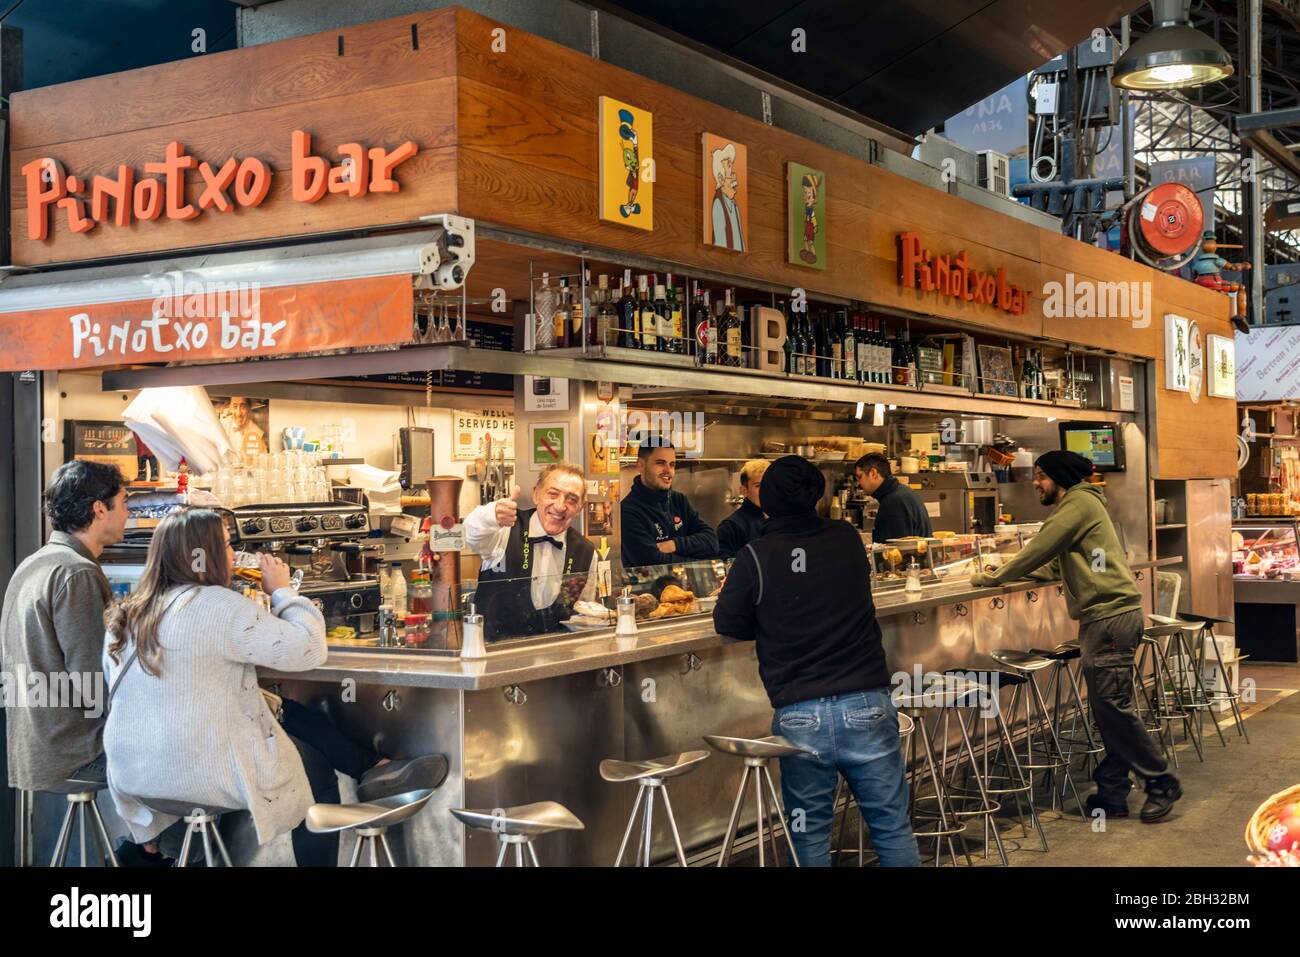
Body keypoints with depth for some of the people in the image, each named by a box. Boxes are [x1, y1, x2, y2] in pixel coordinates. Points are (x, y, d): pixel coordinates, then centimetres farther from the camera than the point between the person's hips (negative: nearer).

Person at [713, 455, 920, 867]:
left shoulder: (755, 557, -7)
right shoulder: (848, 540, 3)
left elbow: (727, 624, 3)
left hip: (799, 716, -1)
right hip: (867, 707, 2)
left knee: (810, 834, 11)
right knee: (893, 826, 10)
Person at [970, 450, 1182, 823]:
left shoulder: (1080, 501, -7)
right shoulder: (1074, 506, 24)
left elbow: (1040, 549, -11)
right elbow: (1054, 567, 23)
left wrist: (994, 578, -3)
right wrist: (1008, 570, 14)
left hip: (1110, 615, -10)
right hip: (1100, 619, 10)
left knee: (1112, 707, -8)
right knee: (1106, 708, 9)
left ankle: (1161, 783, 2)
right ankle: (1112, 793, 11)